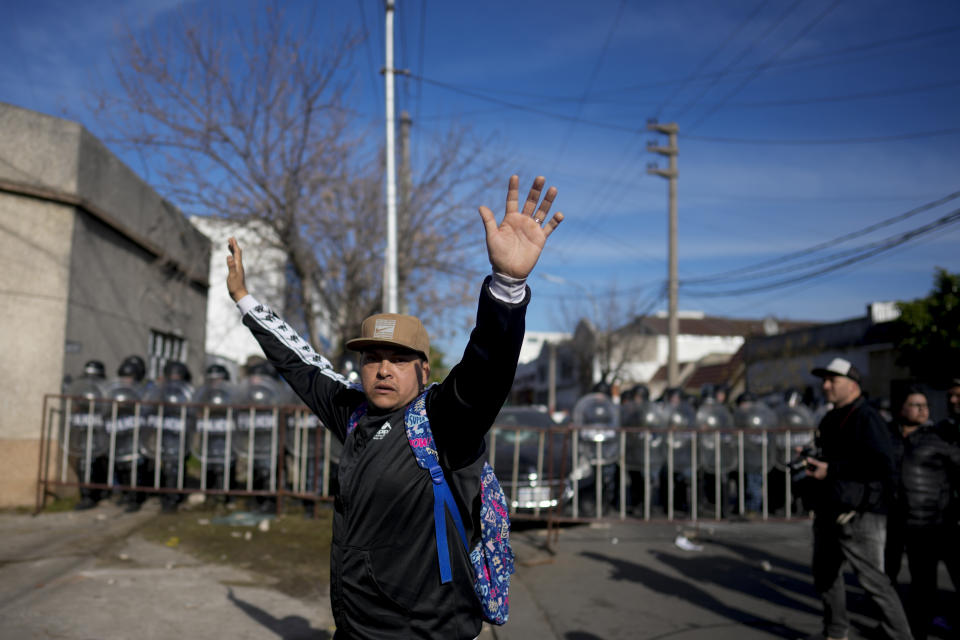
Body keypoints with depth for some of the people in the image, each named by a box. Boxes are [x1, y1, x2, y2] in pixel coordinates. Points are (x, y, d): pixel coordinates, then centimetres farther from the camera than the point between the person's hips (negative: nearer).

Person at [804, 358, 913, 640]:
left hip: (858, 515, -10)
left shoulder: (866, 419, -14)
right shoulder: (830, 419, 15)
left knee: (873, 580, -7)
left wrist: (831, 470, -23)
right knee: (825, 575, 18)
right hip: (829, 512, 10)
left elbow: (881, 465, -26)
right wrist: (813, 462, 8)